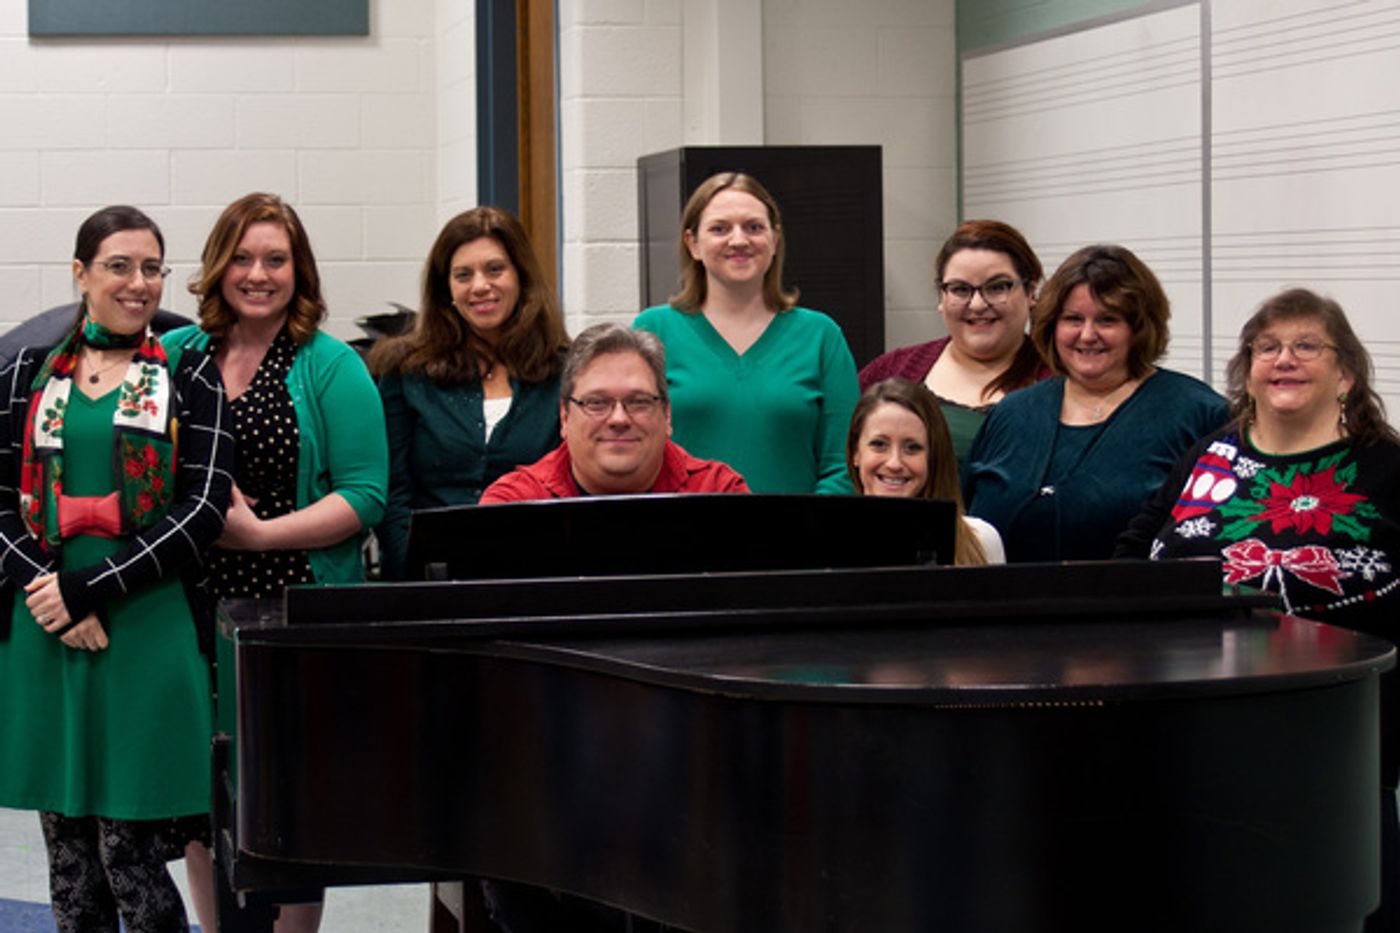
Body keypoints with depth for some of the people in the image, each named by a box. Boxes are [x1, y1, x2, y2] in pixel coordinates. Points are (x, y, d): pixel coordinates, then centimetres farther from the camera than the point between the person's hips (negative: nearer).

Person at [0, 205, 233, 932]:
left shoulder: (188, 377, 5)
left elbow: (203, 510, -5)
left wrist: (88, 589, -11)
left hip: (149, 631, -3)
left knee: (132, 859, -6)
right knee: (69, 862, 7)